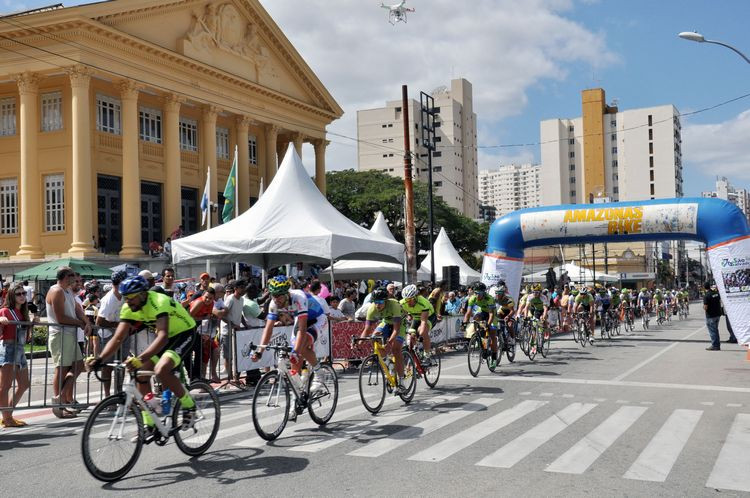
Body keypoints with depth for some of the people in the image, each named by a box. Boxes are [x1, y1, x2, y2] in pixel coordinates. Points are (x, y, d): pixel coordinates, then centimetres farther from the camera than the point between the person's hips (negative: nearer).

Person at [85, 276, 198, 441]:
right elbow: (118, 338, -12)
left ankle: (189, 406, -7)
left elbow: (163, 336, -44)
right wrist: (99, 359, -27)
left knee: (161, 370, -30)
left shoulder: (158, 302, -32)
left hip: (184, 333, -8)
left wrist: (141, 358, -56)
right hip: (165, 336, 8)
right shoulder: (129, 308, -10)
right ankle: (149, 426, 4)